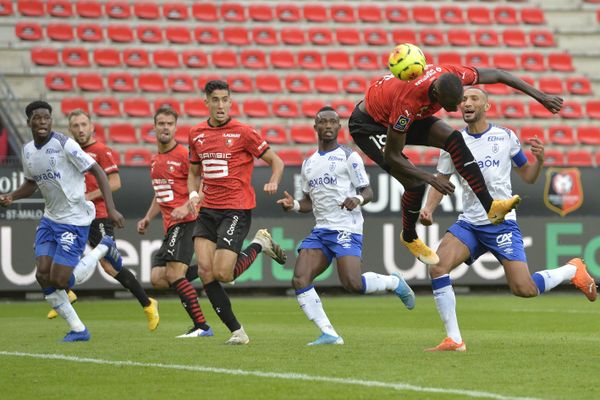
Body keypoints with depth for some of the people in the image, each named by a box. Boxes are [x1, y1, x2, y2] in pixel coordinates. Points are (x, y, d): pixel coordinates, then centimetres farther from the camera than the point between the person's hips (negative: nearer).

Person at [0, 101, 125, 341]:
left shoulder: (64, 145, -16)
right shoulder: (27, 151, 6)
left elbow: (97, 171, -13)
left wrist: (111, 208, -20)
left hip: (75, 220, -7)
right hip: (50, 219, 7)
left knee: (59, 280, -11)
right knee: (43, 276, -5)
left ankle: (104, 249, 13)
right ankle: (77, 330, 8)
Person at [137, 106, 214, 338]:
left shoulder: (183, 155, -8)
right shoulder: (155, 160, 18)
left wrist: (186, 207, -24)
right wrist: (148, 218, 20)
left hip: (185, 222, -9)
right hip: (170, 226, 9)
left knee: (173, 274, -19)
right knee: (157, 279, -2)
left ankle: (201, 326, -16)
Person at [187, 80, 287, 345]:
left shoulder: (243, 133, -6)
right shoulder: (196, 134, 10)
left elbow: (276, 161, 1)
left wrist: (273, 182, -19)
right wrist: (193, 194, 2)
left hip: (236, 210, -5)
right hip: (207, 211, 5)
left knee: (223, 273, -14)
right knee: (205, 271, -9)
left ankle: (260, 244, 15)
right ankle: (236, 331, 0)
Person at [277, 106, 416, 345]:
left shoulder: (349, 157, 0)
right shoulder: (309, 163, 18)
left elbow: (368, 192, -1)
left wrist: (358, 199, -24)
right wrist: (293, 205, 2)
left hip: (346, 229, -6)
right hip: (320, 230, 6)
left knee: (353, 284, -22)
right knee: (300, 281, -13)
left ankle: (394, 283, 9)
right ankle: (329, 334, -8)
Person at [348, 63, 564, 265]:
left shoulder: (451, 76, -26)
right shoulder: (408, 102, -42)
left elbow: (497, 75, -9)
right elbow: (391, 157, -33)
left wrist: (541, 97, -8)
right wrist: (431, 179, -36)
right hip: (368, 124, -6)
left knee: (454, 139, -18)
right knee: (415, 184, -17)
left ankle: (489, 206, -16)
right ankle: (409, 237, 12)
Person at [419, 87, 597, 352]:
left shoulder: (505, 137, 2)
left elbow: (528, 177, 10)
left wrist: (539, 159, -11)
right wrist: (428, 208, -6)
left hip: (501, 223, -3)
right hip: (469, 224, 3)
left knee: (524, 289, -12)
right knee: (437, 267, -21)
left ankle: (573, 270, 19)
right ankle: (454, 340, -13)